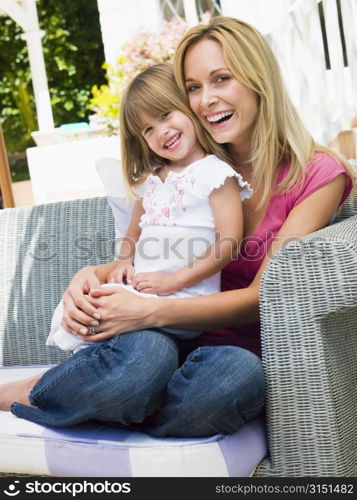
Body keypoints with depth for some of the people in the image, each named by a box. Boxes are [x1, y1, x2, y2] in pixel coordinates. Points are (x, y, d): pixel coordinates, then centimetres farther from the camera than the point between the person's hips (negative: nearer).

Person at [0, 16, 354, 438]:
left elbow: (262, 297, -11)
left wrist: (149, 311, -25)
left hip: (245, 351, -1)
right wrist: (93, 275, -13)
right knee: (143, 354, -36)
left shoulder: (318, 174, -1)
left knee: (238, 374, -38)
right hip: (173, 341, 1)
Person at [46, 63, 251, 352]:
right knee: (68, 309, -8)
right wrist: (123, 264, 6)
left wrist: (172, 280, -16)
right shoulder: (151, 180, 20)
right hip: (139, 289, 8)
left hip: (185, 297, -8)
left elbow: (229, 243, -12)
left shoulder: (217, 173, -4)